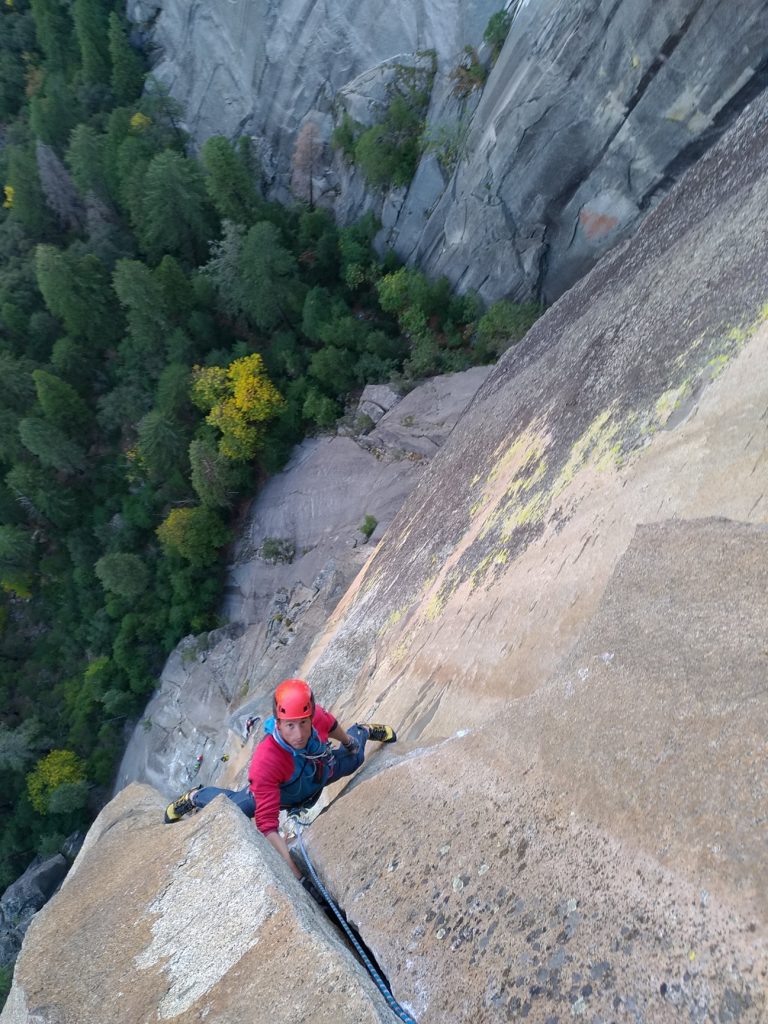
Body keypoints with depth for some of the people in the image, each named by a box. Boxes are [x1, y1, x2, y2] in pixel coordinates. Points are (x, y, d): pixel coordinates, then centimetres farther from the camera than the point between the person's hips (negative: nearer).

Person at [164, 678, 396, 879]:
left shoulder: (315, 715, -40)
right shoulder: (266, 762, -50)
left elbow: (330, 724, -13)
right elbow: (267, 823, -44)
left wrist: (348, 741, 7)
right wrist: (291, 869, -48)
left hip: (320, 772, 4)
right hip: (280, 794, -3)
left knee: (353, 758, 26)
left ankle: (363, 731, 60)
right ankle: (196, 797, 41)